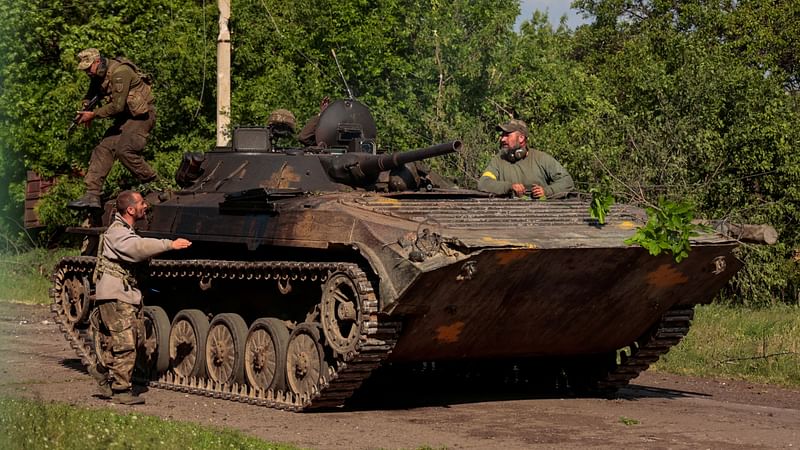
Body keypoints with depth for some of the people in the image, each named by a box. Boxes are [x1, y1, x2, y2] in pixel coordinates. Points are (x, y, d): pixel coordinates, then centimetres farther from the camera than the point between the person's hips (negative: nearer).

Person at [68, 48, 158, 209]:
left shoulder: (120, 72, -23)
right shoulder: (98, 75, 7)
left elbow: (117, 106, -25)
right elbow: (91, 95, 26)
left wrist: (93, 115, -16)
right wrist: (85, 109, 5)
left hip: (141, 114, -9)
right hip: (125, 116, 9)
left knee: (124, 150, -22)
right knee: (104, 149, -3)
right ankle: (92, 195, -7)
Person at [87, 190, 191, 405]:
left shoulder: (126, 231, 18)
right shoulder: (116, 232, -16)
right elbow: (139, 247, -32)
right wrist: (170, 244, -36)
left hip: (129, 295, 9)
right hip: (114, 296, -9)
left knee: (130, 342, 9)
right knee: (125, 344, -8)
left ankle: (102, 370, 25)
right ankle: (121, 390, 0)